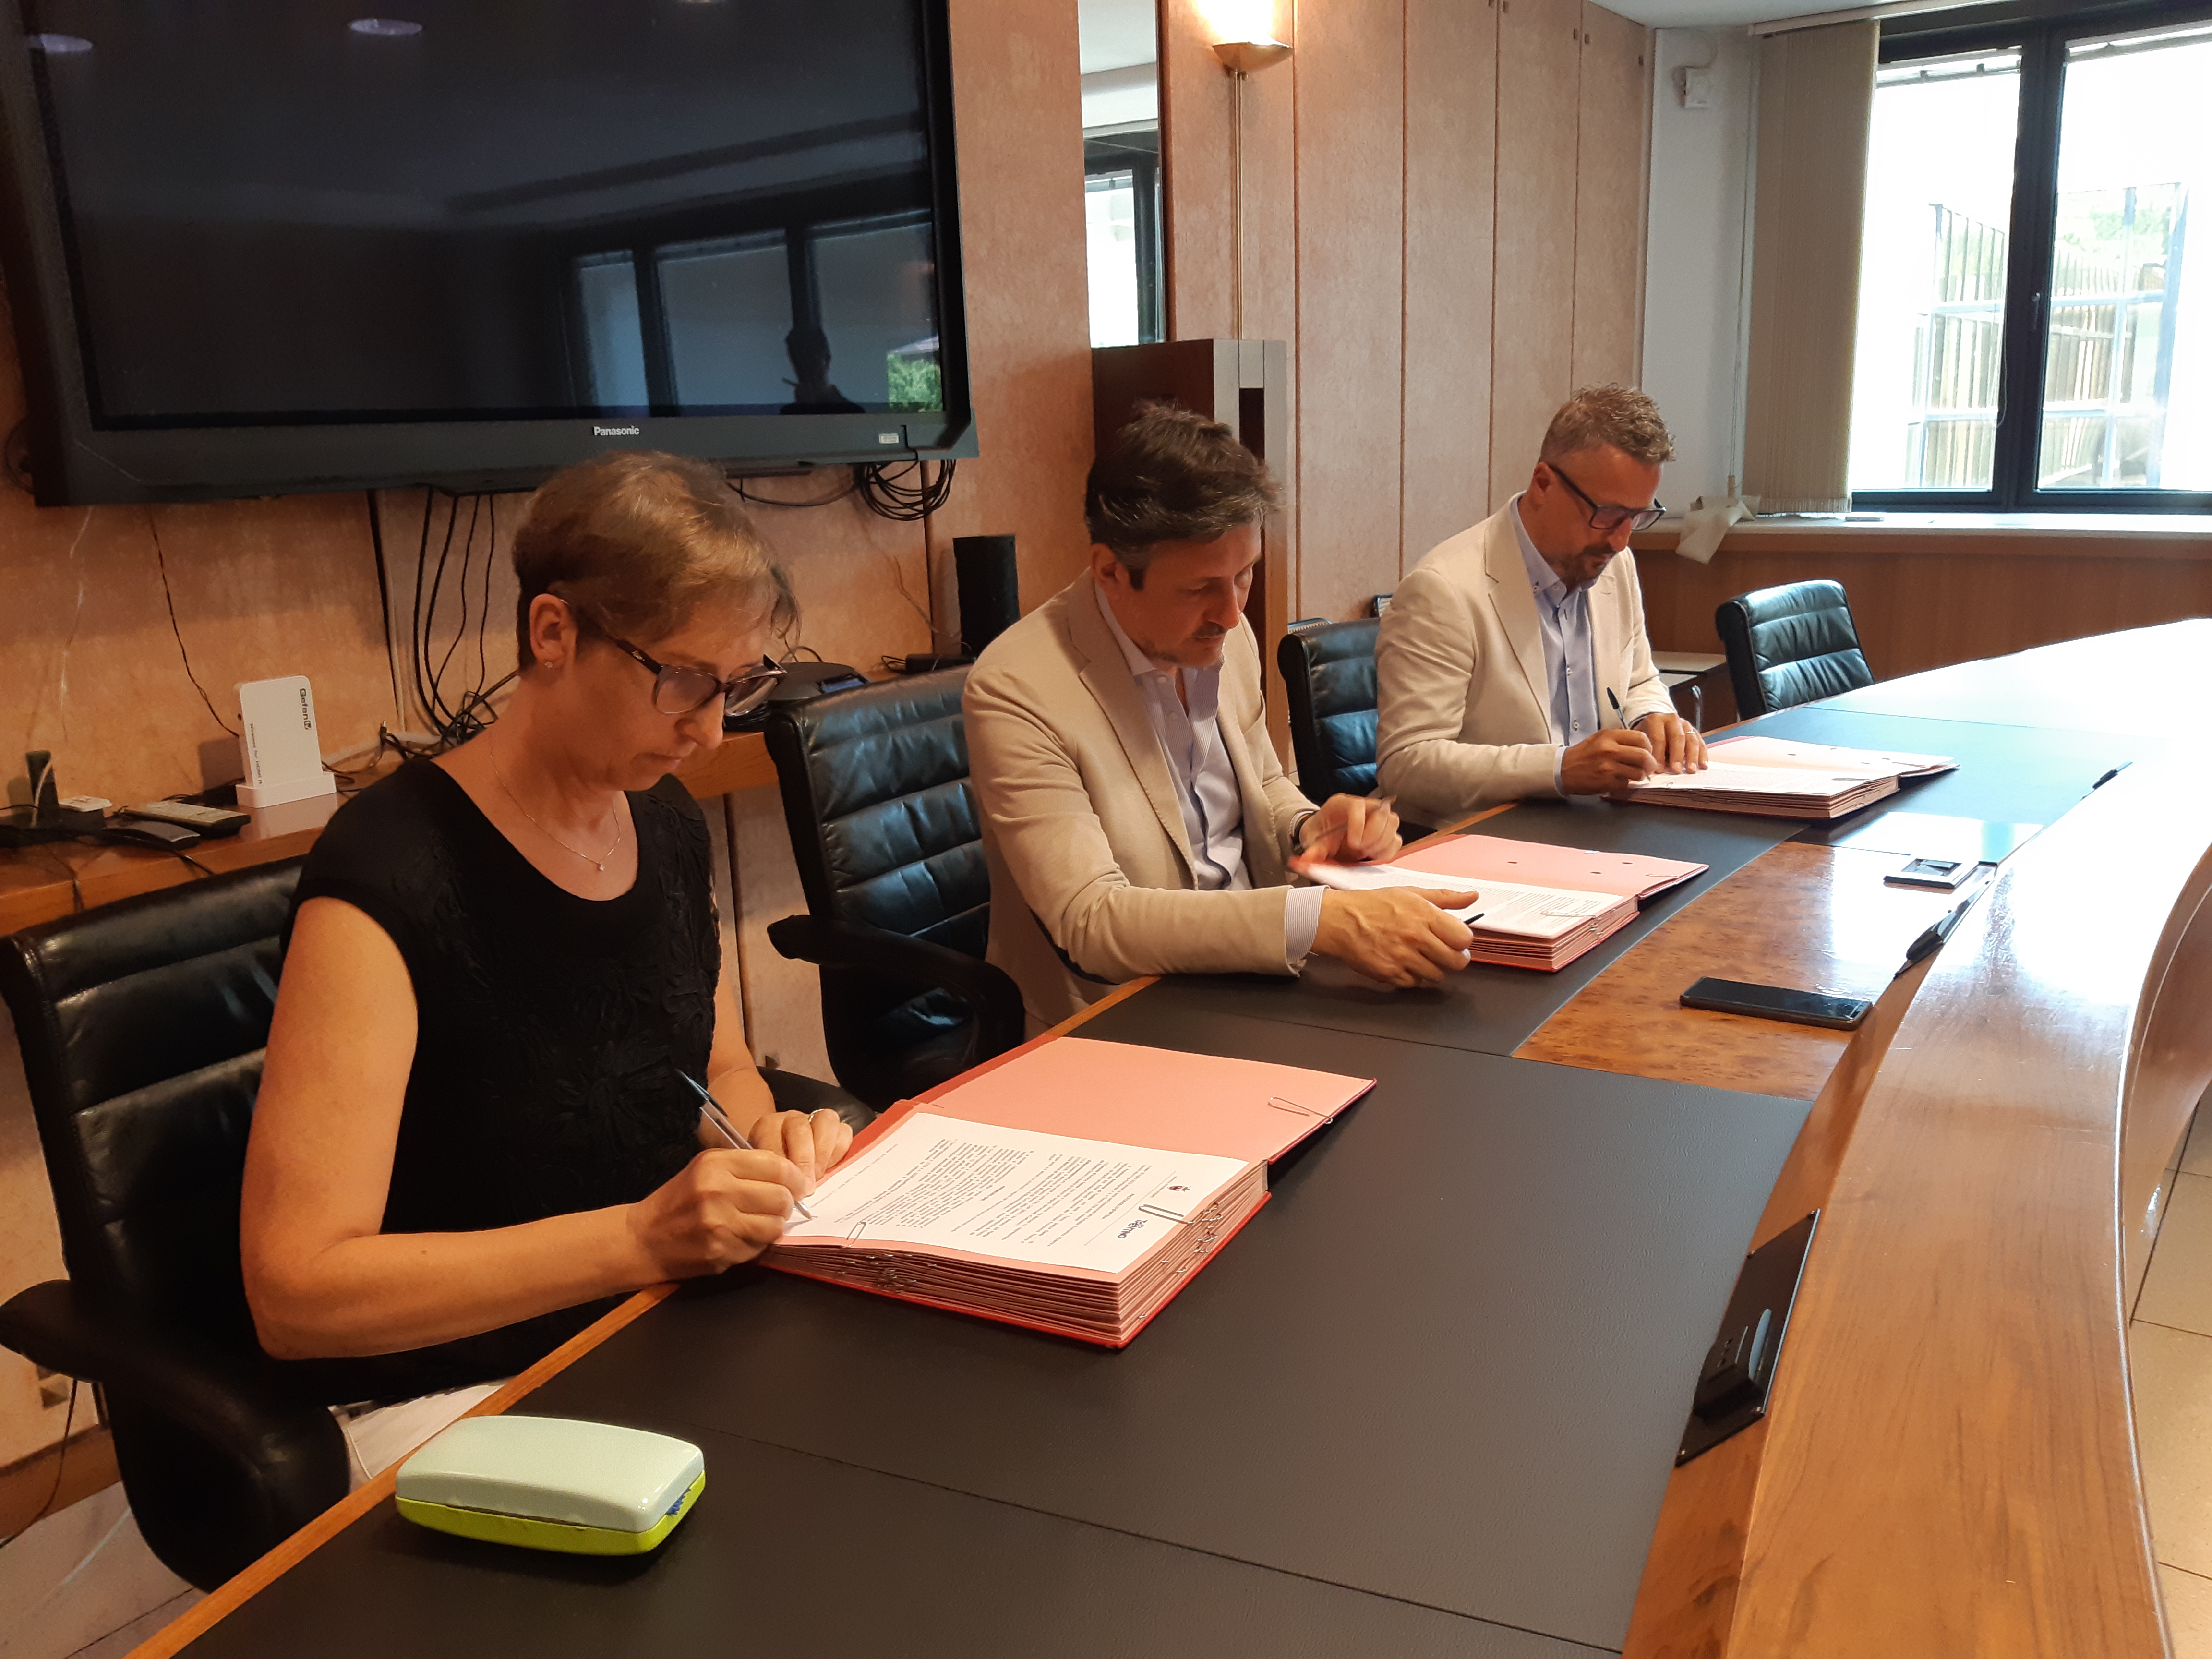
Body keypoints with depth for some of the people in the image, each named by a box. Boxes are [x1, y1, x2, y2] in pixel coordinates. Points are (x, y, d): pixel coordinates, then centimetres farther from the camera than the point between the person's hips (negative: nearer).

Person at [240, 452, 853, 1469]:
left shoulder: (669, 824, 2)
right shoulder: (389, 879, -21)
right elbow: (295, 1293, -22)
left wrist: (764, 1137, -4)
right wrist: (638, 1238, -29)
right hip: (446, 1397, -7)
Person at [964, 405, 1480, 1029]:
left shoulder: (1226, 637, 3)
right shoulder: (1015, 692, -19)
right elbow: (1089, 920, -26)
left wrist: (1309, 829, -6)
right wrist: (1322, 920, -35)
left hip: (1255, 981, 7)